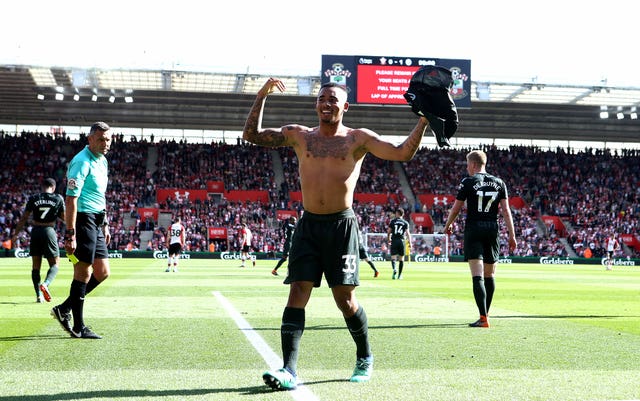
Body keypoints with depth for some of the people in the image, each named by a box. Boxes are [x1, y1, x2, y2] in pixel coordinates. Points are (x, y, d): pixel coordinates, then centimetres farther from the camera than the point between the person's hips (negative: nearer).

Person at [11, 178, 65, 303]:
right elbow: (64, 218, 7)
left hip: (35, 231, 2)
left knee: (36, 265, 10)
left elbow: (24, 218, 4)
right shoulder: (58, 199, 1)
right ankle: (45, 283, -22)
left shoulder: (33, 198, 4)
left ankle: (39, 295, 4)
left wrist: (15, 234, 11)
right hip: (49, 231, -2)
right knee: (55, 263, 7)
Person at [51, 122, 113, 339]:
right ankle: (78, 327, 3)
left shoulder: (102, 161, 16)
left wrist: (105, 225, 23)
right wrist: (70, 234, -24)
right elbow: (71, 199, -19)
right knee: (83, 273, -5)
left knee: (102, 273, 10)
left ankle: (64, 309, 20)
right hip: (83, 220, -9)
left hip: (96, 223, 9)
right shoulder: (82, 162, -14)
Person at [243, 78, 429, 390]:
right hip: (308, 224, 2)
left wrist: (424, 120, -11)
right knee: (297, 294, -8)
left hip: (341, 225, -2)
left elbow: (402, 153, -3)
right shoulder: (299, 135, 10)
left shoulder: (358, 139, 3)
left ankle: (365, 357, 25)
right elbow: (251, 135, 8)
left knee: (345, 299, 2)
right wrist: (262, 96, 1)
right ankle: (289, 370, -9)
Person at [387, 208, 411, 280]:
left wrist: (388, 240, 21)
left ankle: (394, 269, -31)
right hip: (402, 241, 1)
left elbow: (388, 232, 5)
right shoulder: (405, 223, 5)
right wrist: (410, 243, -3)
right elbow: (407, 233, -4)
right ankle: (399, 275, 12)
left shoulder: (392, 221, 5)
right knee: (401, 259, 10)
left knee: (393, 257, -1)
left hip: (394, 241, -1)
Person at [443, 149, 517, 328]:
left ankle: (483, 318, -18)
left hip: (473, 230, -4)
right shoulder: (499, 183, 8)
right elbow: (506, 210, 4)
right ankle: (485, 313, 28)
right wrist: (512, 235, 5)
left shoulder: (467, 182, -2)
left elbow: (456, 208, 1)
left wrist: (447, 226, 18)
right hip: (492, 230, 4)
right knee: (489, 276, 15)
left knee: (477, 276, -9)